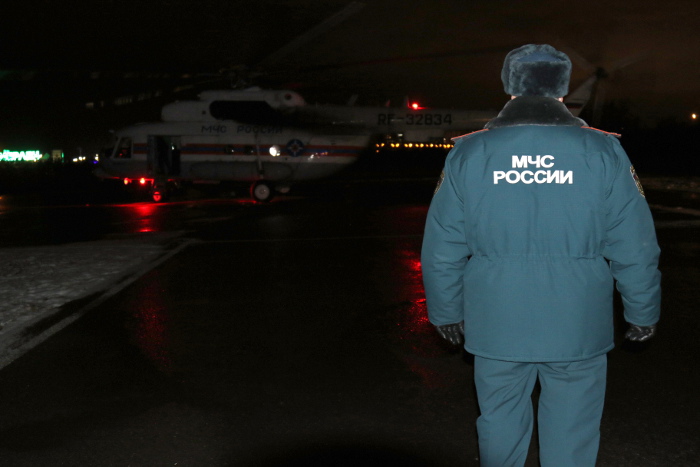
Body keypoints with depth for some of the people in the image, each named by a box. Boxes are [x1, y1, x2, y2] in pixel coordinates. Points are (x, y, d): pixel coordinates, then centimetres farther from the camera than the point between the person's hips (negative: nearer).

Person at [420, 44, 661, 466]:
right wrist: (644, 313, 11)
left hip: (495, 329, 1)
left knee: (500, 428, 19)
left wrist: (447, 313, 12)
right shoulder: (603, 152, -6)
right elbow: (635, 249, -4)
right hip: (577, 331, 0)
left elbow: (441, 249, -1)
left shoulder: (468, 153, -4)